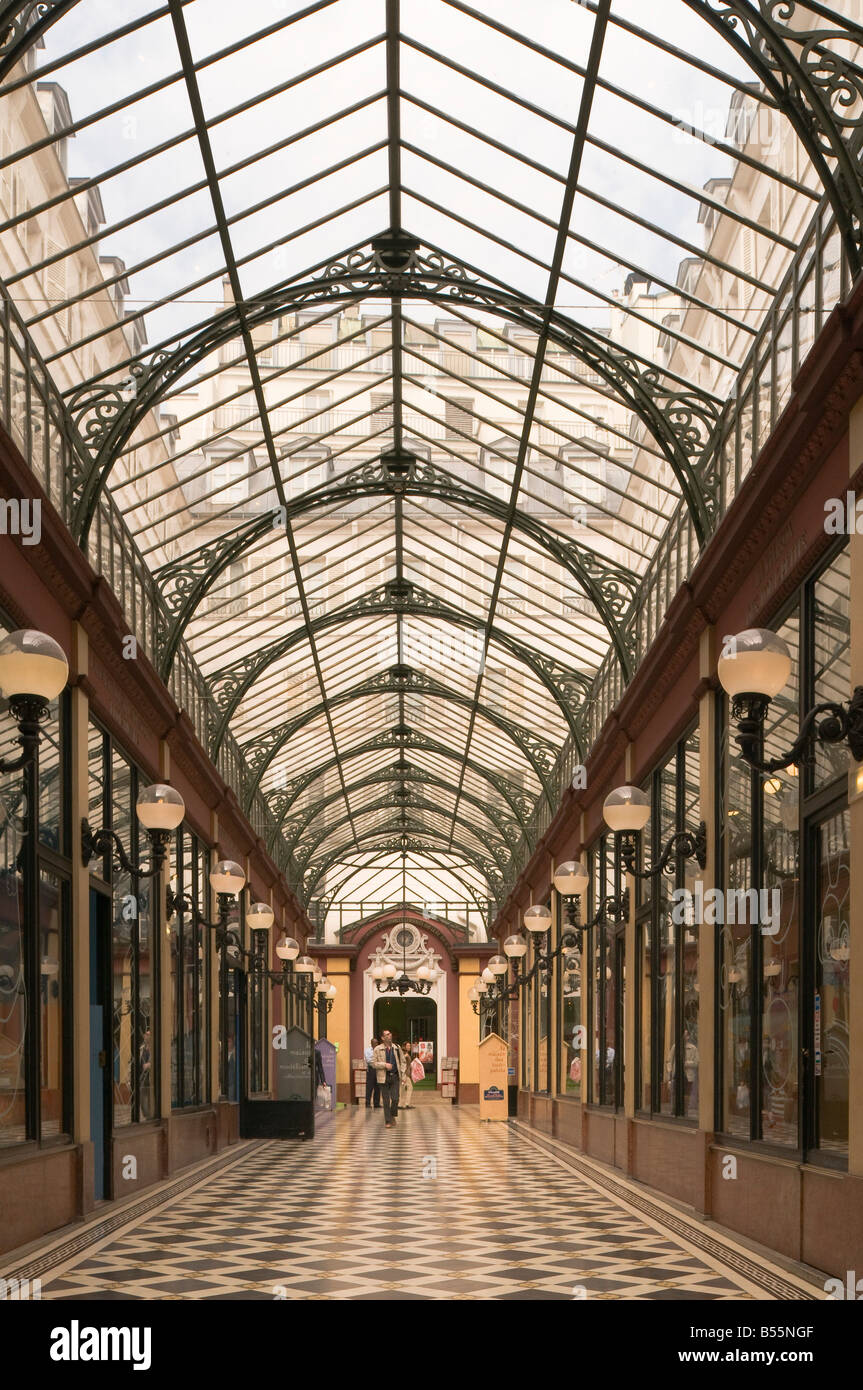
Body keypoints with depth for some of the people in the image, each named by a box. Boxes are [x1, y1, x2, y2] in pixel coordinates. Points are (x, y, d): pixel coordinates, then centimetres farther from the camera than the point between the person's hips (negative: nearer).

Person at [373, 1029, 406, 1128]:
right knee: (386, 1100, 1)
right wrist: (385, 1065, -16)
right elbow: (374, 1064, -1)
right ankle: (387, 1121, 9)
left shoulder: (397, 1048, 8)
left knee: (395, 1099, -7)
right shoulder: (378, 1049, 1)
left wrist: (402, 1073, 4)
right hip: (384, 1077, -2)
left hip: (395, 1076, 2)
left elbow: (402, 1061, 15)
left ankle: (393, 1116, 19)